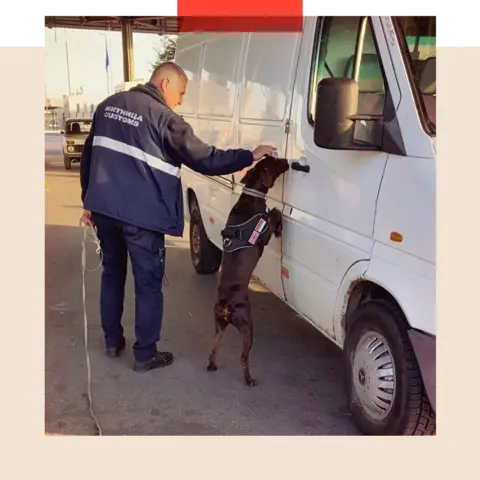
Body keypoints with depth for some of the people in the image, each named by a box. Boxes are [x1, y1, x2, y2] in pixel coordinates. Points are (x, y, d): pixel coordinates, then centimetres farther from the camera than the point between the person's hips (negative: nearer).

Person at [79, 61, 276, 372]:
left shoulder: (109, 105, 12)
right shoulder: (164, 118, -10)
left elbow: (89, 155, 15)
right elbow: (205, 160, -13)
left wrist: (89, 202, 21)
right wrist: (250, 156, -4)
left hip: (104, 208, 7)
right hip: (140, 215, -7)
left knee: (112, 273, 21)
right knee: (148, 283, 5)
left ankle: (113, 341, 32)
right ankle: (145, 354, 13)